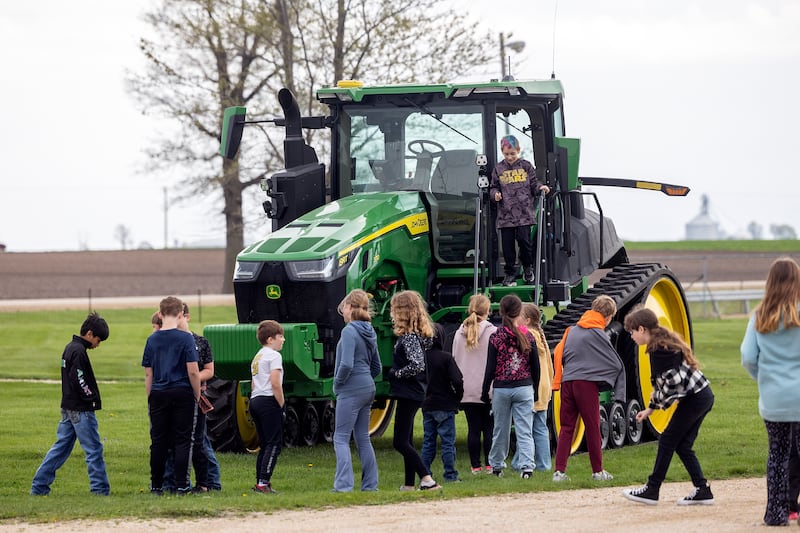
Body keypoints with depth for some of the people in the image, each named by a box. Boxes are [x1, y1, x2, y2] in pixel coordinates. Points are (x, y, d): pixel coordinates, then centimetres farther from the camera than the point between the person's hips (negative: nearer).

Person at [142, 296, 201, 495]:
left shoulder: (152, 340, 5)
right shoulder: (185, 338, -7)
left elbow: (148, 374, 8)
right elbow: (193, 372, -10)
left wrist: (149, 399, 15)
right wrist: (198, 395, 1)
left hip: (158, 395, 3)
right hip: (182, 393, -3)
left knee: (158, 441, 8)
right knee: (182, 441, 1)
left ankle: (156, 486, 12)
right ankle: (182, 486, -1)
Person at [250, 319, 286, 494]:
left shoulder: (257, 357, 20)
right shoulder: (274, 355, -8)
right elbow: (275, 383, -18)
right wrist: (281, 404, -11)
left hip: (255, 401, 9)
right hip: (269, 401, -9)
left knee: (264, 444, 14)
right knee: (274, 444, -8)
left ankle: (259, 482, 14)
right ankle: (264, 483, -14)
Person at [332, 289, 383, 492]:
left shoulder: (349, 332, -15)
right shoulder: (369, 333, 12)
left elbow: (346, 365, -24)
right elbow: (376, 367, 20)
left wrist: (338, 383, -9)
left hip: (351, 391, -9)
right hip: (368, 389, 9)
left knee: (341, 438, -6)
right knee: (363, 438, 13)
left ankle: (343, 484, -14)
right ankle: (370, 484, 15)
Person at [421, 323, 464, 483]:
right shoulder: (446, 357, -13)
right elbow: (457, 381, -17)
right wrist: (458, 397, 0)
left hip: (427, 406, 4)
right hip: (445, 406, -4)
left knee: (428, 441, 12)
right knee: (448, 441, 2)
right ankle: (450, 475, 2)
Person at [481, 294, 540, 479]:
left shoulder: (496, 337, -6)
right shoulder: (528, 336, -1)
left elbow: (490, 368, -4)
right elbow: (535, 366, 5)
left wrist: (484, 391, 4)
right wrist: (536, 389, 16)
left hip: (501, 389, 0)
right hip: (524, 388, 1)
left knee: (500, 430, 11)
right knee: (524, 430, -1)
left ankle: (496, 466, 23)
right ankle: (526, 466, -13)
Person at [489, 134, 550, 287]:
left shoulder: (526, 166, 6)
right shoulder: (498, 169, 7)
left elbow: (533, 184, 9)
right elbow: (493, 187, 12)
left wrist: (540, 188, -11)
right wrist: (495, 194, -9)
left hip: (524, 213, -1)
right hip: (505, 214, 1)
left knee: (524, 239, -7)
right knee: (507, 243, 2)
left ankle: (528, 267, 17)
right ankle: (510, 272, 12)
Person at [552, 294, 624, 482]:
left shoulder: (572, 330, 14)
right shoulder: (598, 334, -4)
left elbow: (559, 353, 15)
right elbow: (616, 364, 1)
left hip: (567, 382, 5)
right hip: (587, 382, -5)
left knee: (566, 427, 7)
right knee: (592, 428, 5)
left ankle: (559, 470, -1)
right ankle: (597, 471, 11)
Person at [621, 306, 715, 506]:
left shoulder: (659, 350, -17)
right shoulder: (665, 342, 15)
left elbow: (673, 381, -23)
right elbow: (663, 382, 21)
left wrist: (657, 401, -6)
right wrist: (651, 408, 20)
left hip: (694, 398, -9)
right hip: (703, 395, 9)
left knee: (667, 440, -1)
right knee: (682, 444, 11)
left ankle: (651, 490, 6)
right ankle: (702, 491, 9)